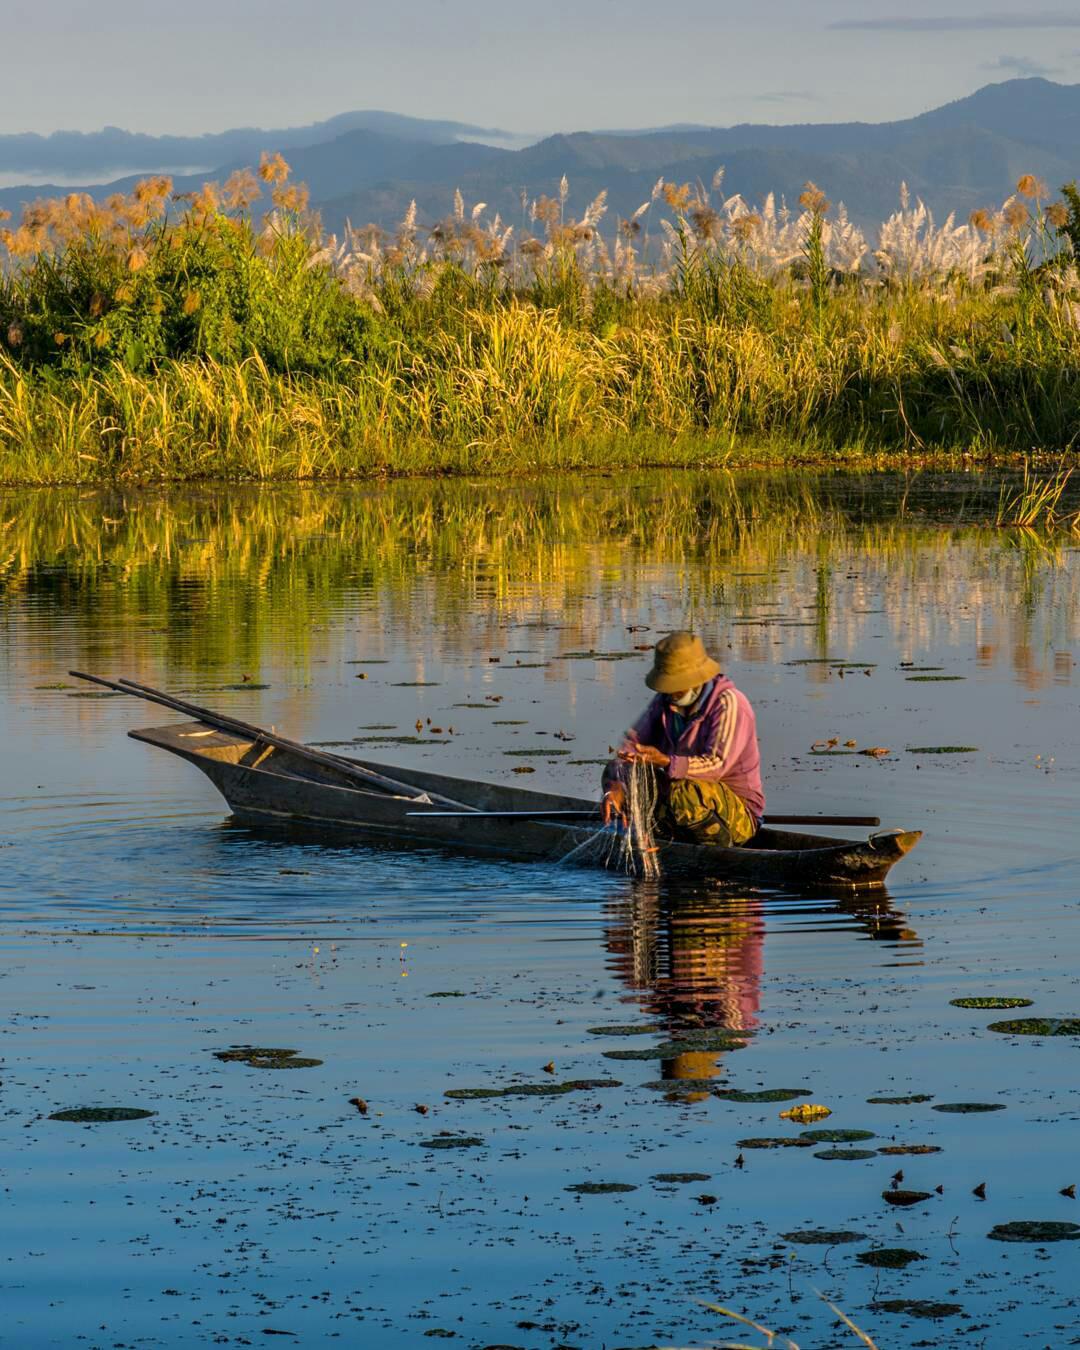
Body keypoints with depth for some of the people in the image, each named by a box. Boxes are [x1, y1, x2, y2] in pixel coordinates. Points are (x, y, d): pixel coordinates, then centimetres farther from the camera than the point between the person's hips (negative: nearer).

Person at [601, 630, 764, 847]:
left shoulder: (729, 703, -18)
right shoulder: (666, 701, 4)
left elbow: (716, 765, -30)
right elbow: (632, 742, -4)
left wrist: (666, 762, -44)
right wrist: (615, 786, -24)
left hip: (740, 815, -7)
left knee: (684, 792, -39)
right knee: (614, 772, -4)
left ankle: (720, 849, -14)